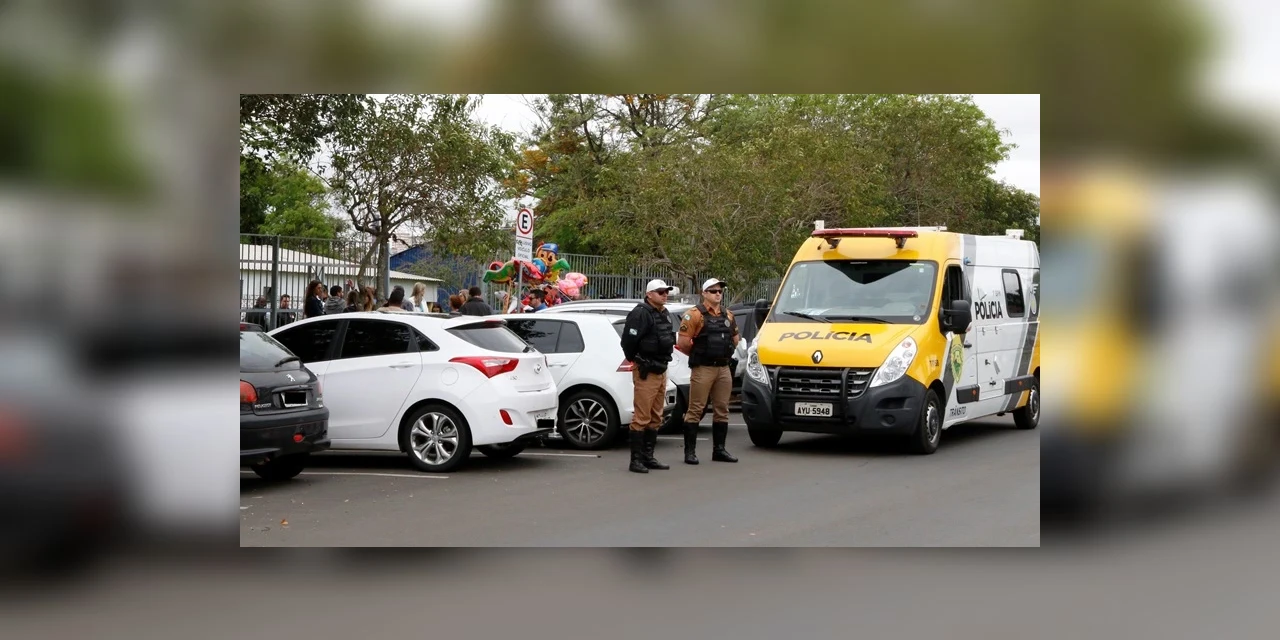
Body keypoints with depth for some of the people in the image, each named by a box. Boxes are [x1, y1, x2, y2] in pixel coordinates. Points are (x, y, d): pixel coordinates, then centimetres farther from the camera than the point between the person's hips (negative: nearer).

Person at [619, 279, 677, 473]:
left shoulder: (664, 314, 15)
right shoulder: (641, 313, -16)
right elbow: (628, 341, -20)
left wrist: (662, 363, 17)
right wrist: (635, 361, -6)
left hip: (661, 371, 10)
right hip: (645, 373, -10)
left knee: (655, 418, 14)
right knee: (641, 417, -9)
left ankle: (648, 457, 21)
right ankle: (636, 460, -6)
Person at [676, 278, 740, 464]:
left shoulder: (728, 316, 14)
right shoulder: (695, 315, -6)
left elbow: (735, 339, 26)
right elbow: (682, 342, -12)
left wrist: (725, 354, 15)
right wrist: (697, 355, 0)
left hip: (724, 369, 7)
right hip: (703, 369, -7)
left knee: (722, 410, 9)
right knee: (695, 409, -4)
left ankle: (719, 449, 18)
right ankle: (690, 451, -2)